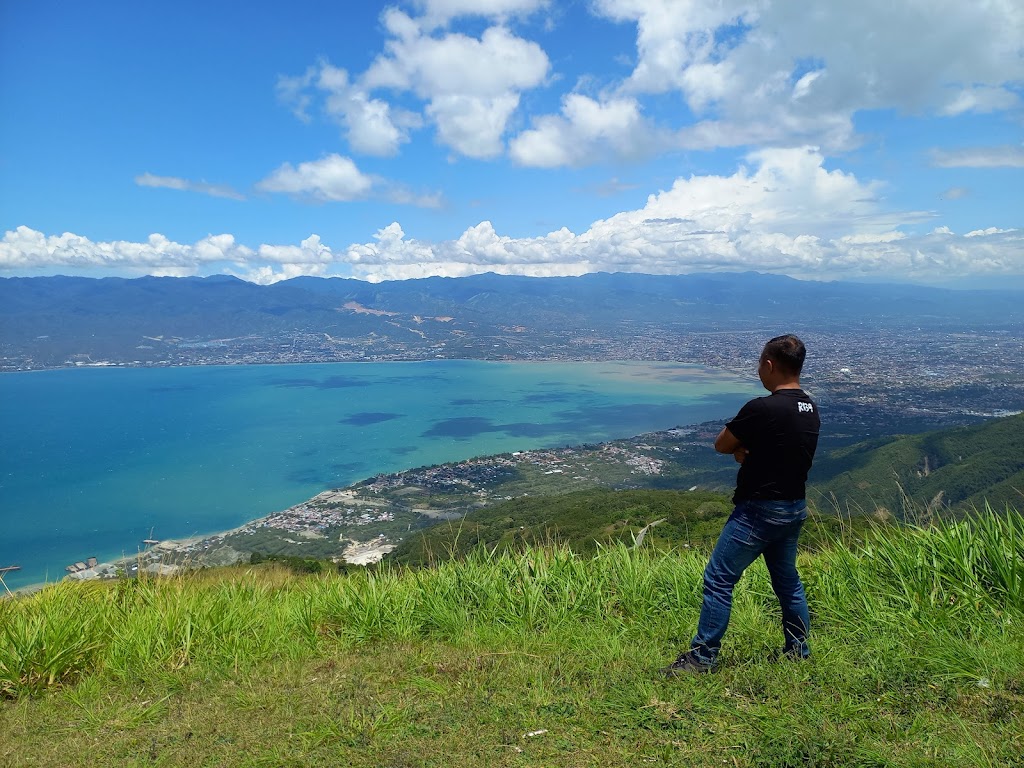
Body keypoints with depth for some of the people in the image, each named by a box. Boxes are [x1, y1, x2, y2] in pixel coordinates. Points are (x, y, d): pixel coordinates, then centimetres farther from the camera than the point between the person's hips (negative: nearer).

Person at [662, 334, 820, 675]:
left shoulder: (761, 409, -22)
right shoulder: (811, 410, 5)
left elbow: (721, 445, -10)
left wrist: (741, 446, 9)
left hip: (759, 510, -9)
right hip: (795, 509, 9)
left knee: (718, 579, -1)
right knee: (787, 580, 21)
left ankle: (702, 657, 5)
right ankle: (798, 650, 33)